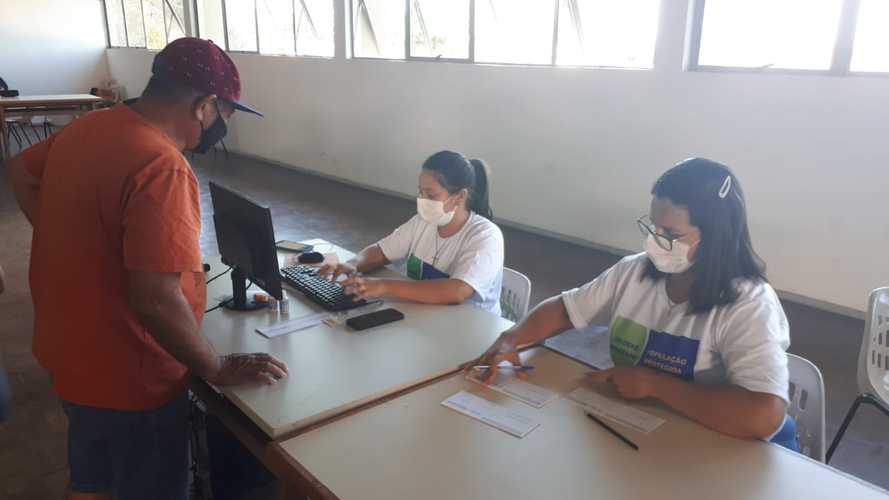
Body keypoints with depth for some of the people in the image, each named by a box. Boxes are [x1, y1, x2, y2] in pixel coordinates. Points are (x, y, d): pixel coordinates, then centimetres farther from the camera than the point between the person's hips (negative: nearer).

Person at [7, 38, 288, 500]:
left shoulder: (89, 126, -1)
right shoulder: (162, 168, -29)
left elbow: (22, 171, 18)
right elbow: (155, 299, -34)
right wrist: (216, 369, -20)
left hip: (70, 350, 8)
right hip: (126, 376, -8)